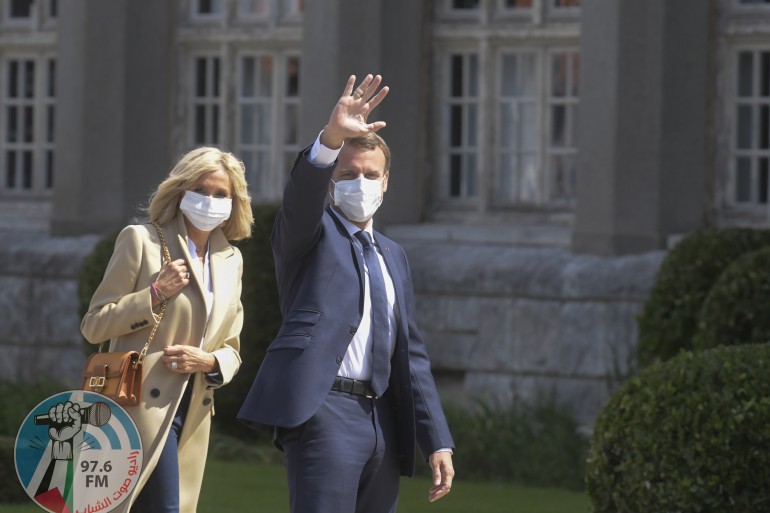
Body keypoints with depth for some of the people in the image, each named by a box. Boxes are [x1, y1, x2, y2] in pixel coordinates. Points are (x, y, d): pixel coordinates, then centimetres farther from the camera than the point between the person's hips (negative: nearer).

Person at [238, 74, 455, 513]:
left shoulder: (394, 257, 23)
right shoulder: (311, 234, 6)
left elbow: (411, 353, 21)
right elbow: (302, 195, -20)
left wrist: (438, 441, 14)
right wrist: (332, 138, -39)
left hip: (382, 421, 7)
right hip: (324, 411, -7)